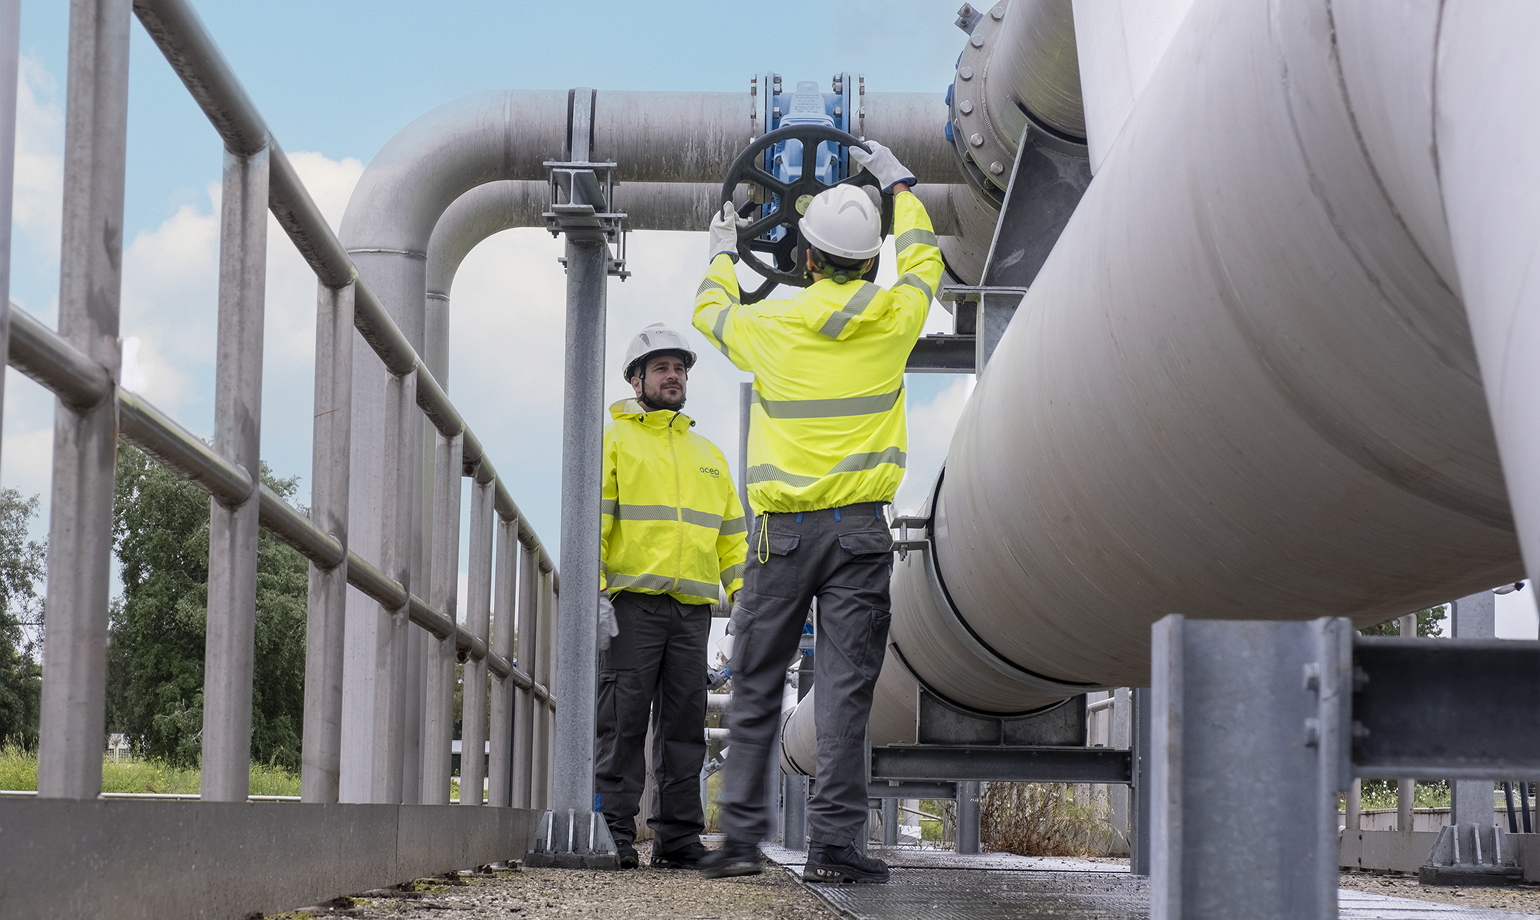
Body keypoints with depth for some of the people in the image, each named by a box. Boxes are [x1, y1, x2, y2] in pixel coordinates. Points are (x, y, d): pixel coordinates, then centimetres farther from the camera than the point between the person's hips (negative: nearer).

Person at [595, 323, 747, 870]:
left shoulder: (708, 455, 24)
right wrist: (594, 594, -14)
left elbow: (731, 536, 21)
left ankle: (679, 840, 6)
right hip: (632, 603, -5)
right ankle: (613, 835, -6)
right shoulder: (614, 441, 8)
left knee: (684, 723, 3)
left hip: (693, 610, 5)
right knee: (624, 720, -8)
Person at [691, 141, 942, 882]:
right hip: (859, 529, 0)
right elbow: (924, 259, 22)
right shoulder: (894, 319, -1)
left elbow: (709, 313, 21)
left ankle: (742, 833, 11)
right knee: (845, 687, -1)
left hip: (782, 529, 0)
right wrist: (898, 182, 36)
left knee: (756, 682, 10)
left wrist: (723, 251, 40)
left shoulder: (770, 325, -2)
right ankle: (832, 843, -4)